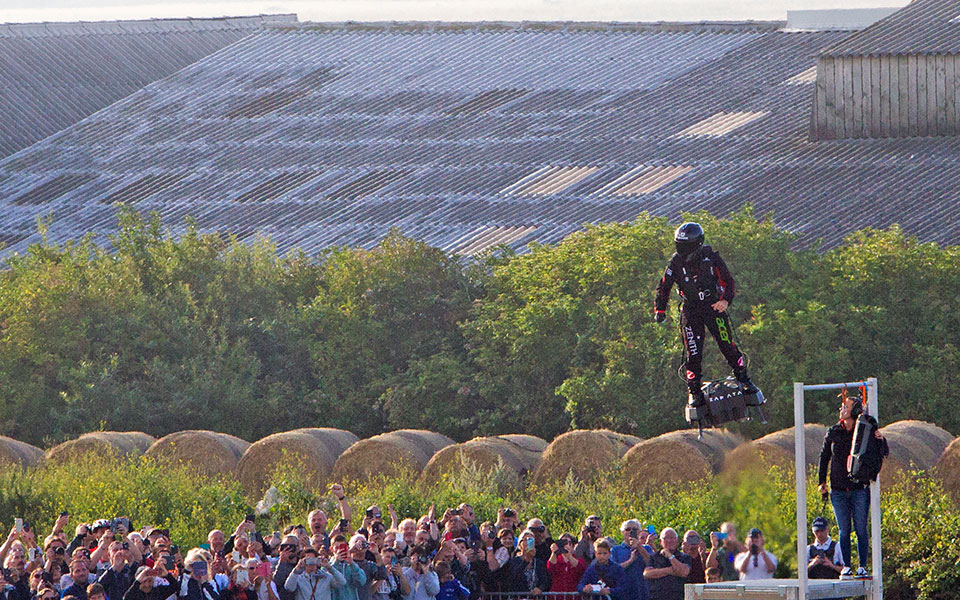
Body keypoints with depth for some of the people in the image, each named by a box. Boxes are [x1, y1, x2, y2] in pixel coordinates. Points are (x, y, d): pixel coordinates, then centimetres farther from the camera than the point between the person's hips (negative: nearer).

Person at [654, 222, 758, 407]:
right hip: (690, 310, 1)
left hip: (713, 306, -1)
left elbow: (728, 281, -3)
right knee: (693, 352, -6)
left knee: (727, 345, -8)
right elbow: (664, 287, 6)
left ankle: (743, 379, 9)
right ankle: (694, 391, 2)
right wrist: (660, 310, -4)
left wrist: (725, 300, -19)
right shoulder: (676, 262, -3)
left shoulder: (710, 257, -8)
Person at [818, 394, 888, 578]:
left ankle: (863, 567, 2)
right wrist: (822, 482, 11)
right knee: (844, 530, 2)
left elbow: (883, 453, 1)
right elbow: (824, 457, 16)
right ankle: (846, 567, 7)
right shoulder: (833, 433, 6)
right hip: (838, 490, 2)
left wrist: (881, 439, -19)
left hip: (859, 488, -2)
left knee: (861, 529, -3)